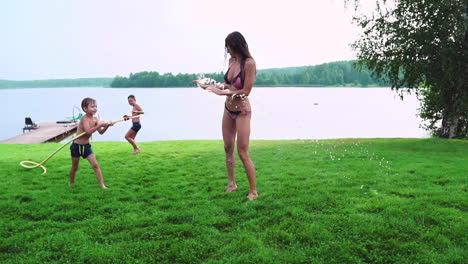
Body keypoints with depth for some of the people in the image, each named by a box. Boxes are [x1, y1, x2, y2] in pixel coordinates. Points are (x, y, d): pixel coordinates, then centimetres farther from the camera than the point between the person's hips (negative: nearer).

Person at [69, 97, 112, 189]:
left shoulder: (95, 119, -1)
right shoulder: (84, 118, -22)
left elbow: (101, 132, -1)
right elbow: (88, 131, -37)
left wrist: (106, 126, -17)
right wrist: (99, 125, -38)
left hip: (86, 146, 5)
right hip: (77, 146, -5)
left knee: (95, 165, -5)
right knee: (75, 167, 13)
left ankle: (102, 185, -4)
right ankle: (71, 183, 37)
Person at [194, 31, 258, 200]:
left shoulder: (249, 63, -19)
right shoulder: (232, 61, 2)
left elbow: (246, 91, -20)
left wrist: (223, 92, -19)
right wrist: (208, 86, 7)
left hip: (242, 111, -7)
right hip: (228, 109, 7)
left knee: (243, 153, -5)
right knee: (228, 148, 13)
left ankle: (253, 191, 7)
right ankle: (231, 183, 28)